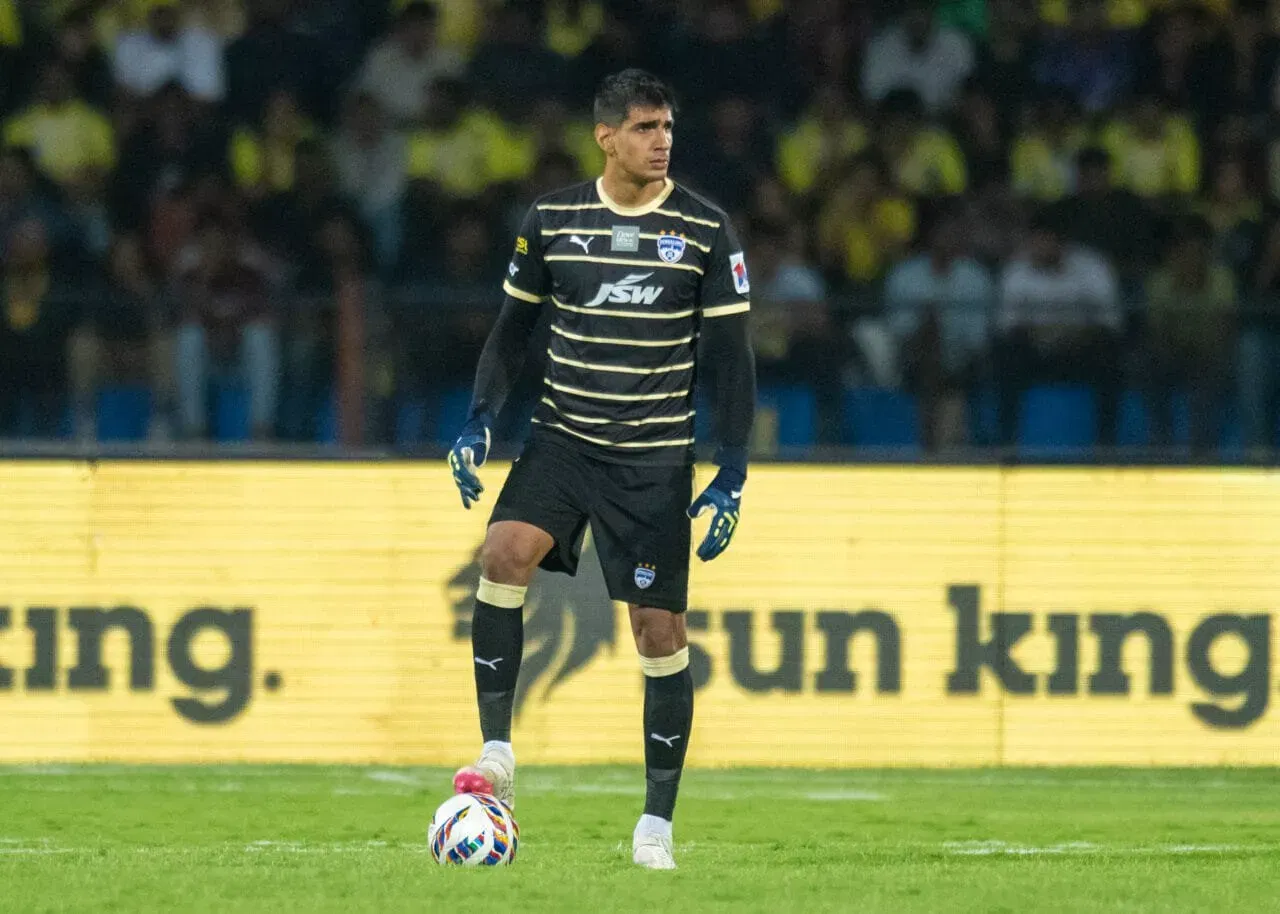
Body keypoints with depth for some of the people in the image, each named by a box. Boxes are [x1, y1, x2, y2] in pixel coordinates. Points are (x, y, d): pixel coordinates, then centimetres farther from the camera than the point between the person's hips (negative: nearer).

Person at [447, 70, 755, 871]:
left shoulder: (706, 229, -4)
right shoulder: (552, 219, 1)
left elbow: (732, 355, -1)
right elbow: (515, 327, 12)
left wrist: (731, 478, -6)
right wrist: (480, 420, -1)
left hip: (656, 457, -1)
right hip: (564, 437, 1)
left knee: (659, 628, -2)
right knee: (505, 553, -25)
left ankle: (658, 822, 9)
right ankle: (497, 754, -16)